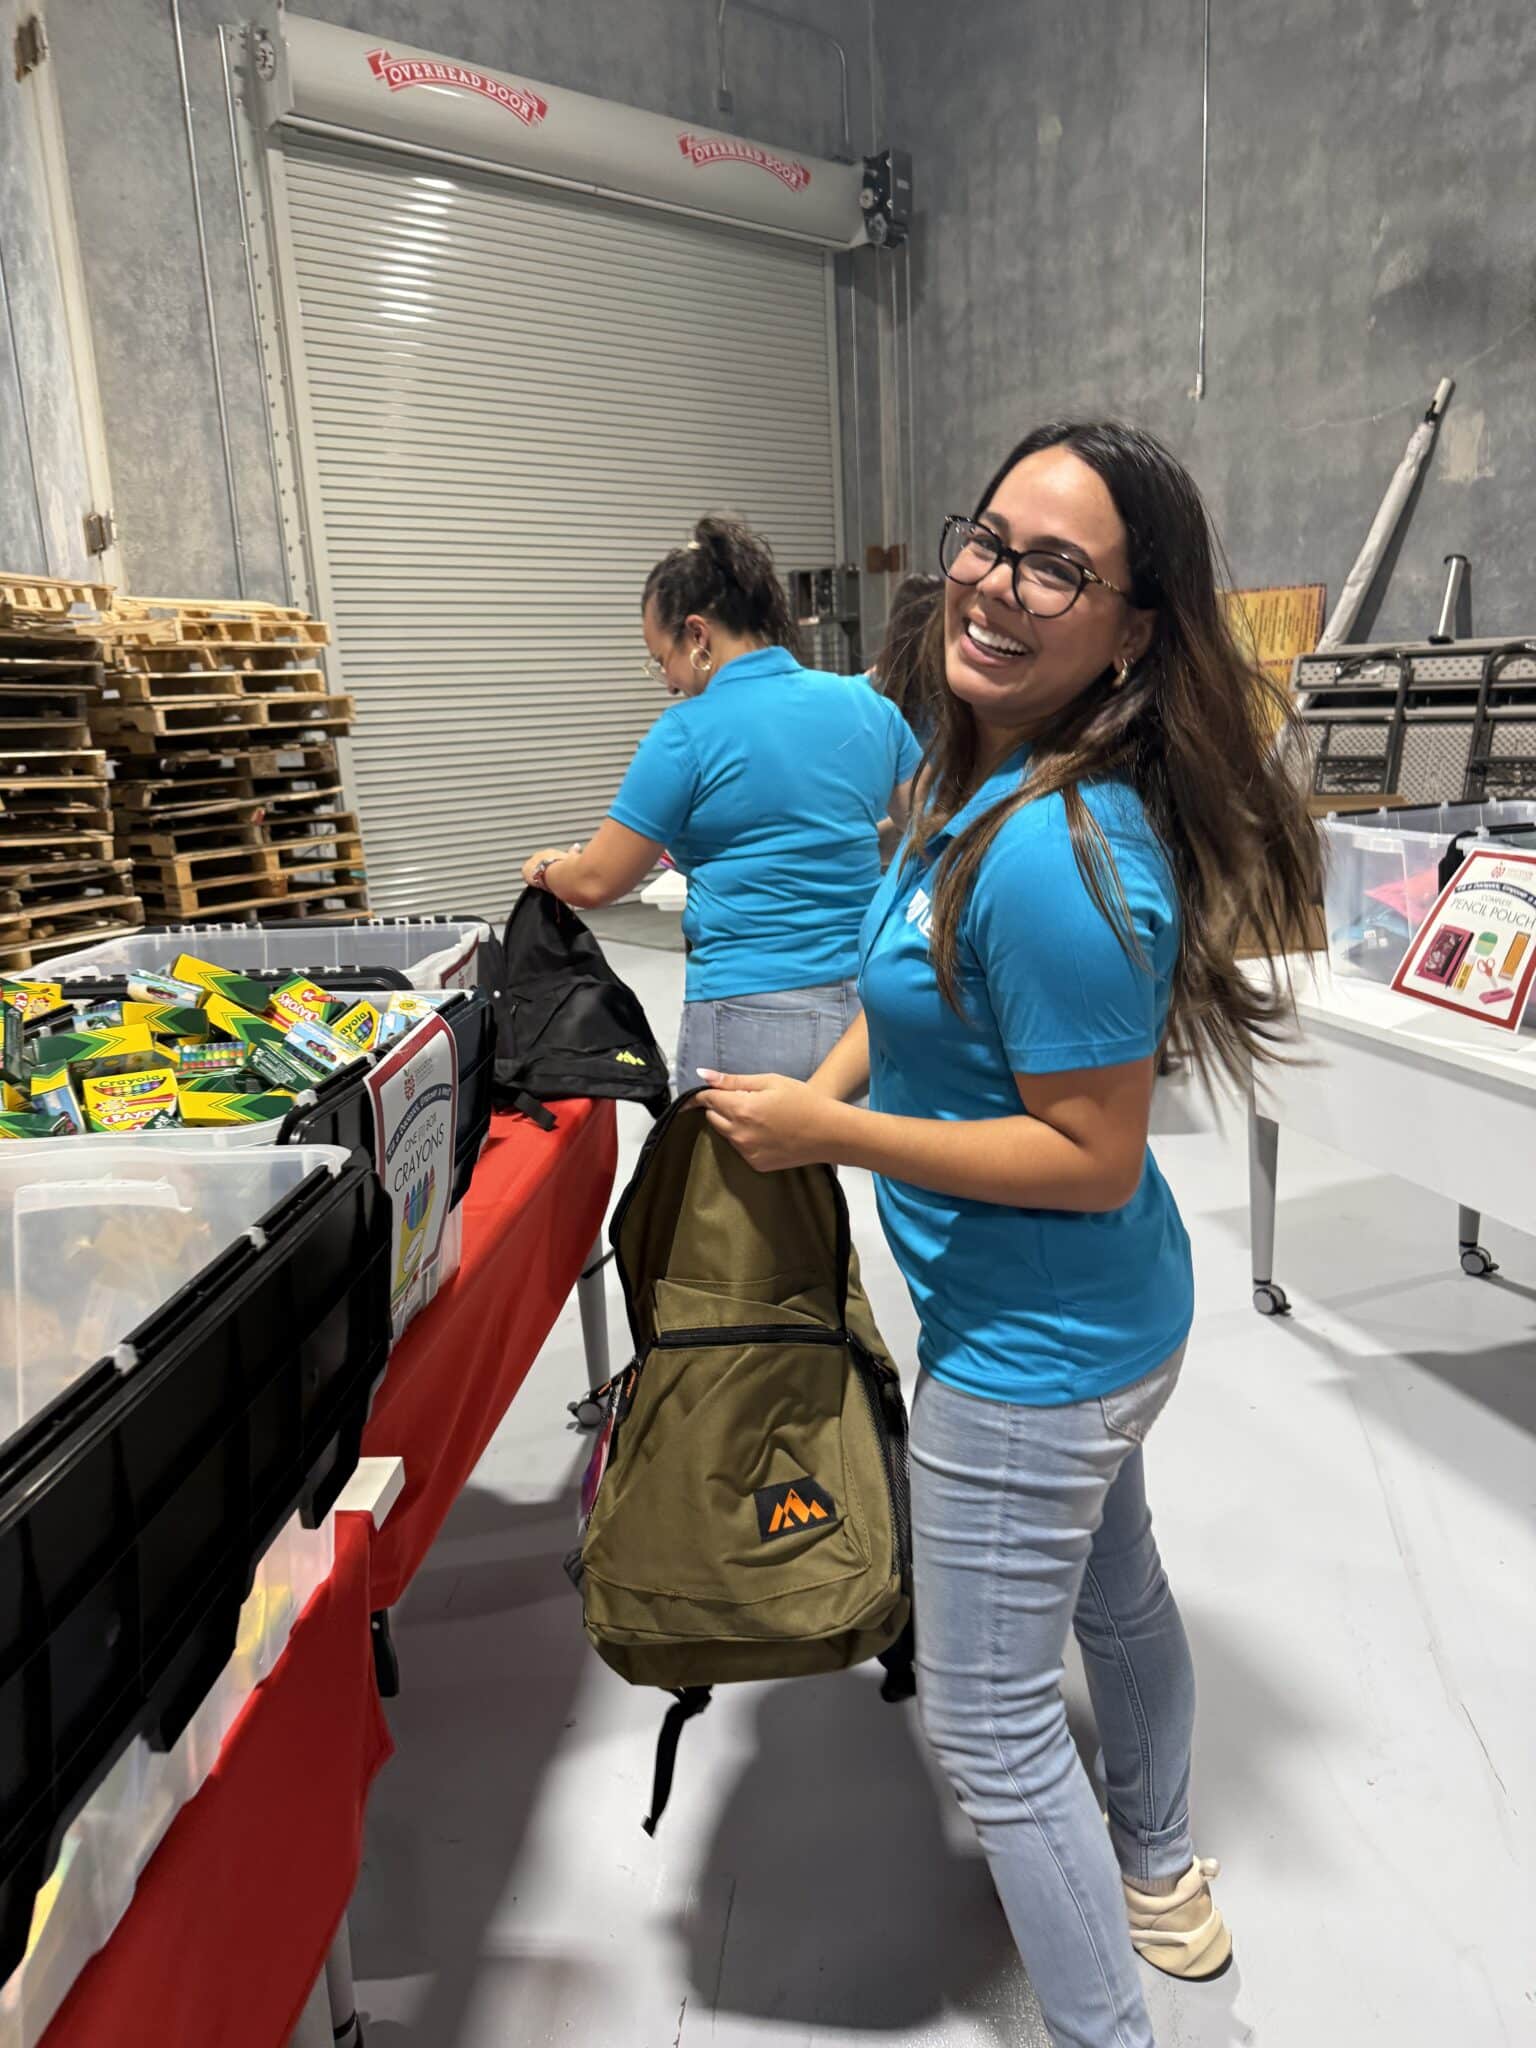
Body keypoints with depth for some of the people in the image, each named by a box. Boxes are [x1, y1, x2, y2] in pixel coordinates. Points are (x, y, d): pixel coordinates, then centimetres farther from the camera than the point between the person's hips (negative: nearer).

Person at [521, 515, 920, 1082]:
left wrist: (544, 868, 20)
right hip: (873, 1006, 6)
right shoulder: (870, 705, 5)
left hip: (751, 1020, -5)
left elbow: (595, 882, -1)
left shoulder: (687, 733, -8)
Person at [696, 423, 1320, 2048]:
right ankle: (1158, 1879, 59)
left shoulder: (1056, 853, -31)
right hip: (1102, 1321, 10)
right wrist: (822, 1092, 1)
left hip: (1032, 1352, -10)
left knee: (988, 1723, 10)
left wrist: (830, 1130, -23)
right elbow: (938, 986, 14)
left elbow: (1092, 1158, -27)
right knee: (1113, 1594, 30)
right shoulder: (978, 777, 0)